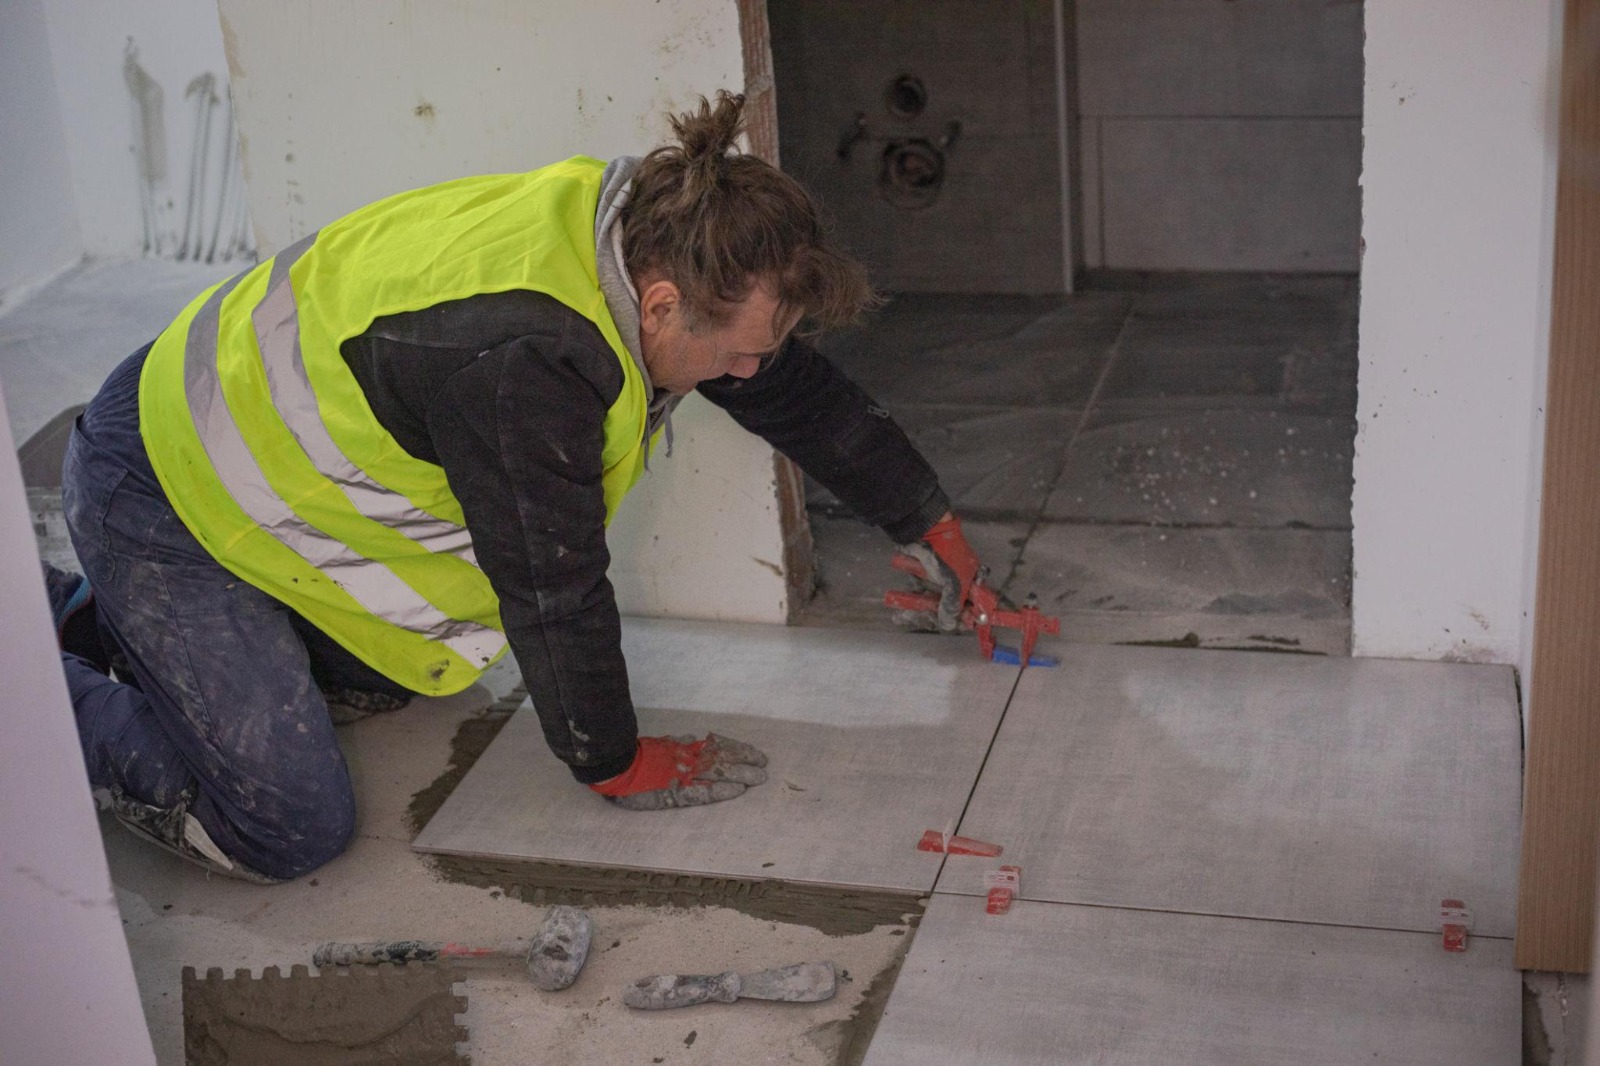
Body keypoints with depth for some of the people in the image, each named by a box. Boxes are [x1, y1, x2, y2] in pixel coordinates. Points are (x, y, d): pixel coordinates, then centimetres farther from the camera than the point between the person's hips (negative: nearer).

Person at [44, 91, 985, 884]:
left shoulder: (647, 237, -8)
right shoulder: (523, 357, -36)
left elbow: (797, 391, 6)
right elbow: (552, 587, -24)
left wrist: (932, 525, 17)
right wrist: (616, 766, -8)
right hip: (162, 492, -9)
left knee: (391, 683, 25)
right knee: (293, 830, -13)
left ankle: (103, 618, 30)